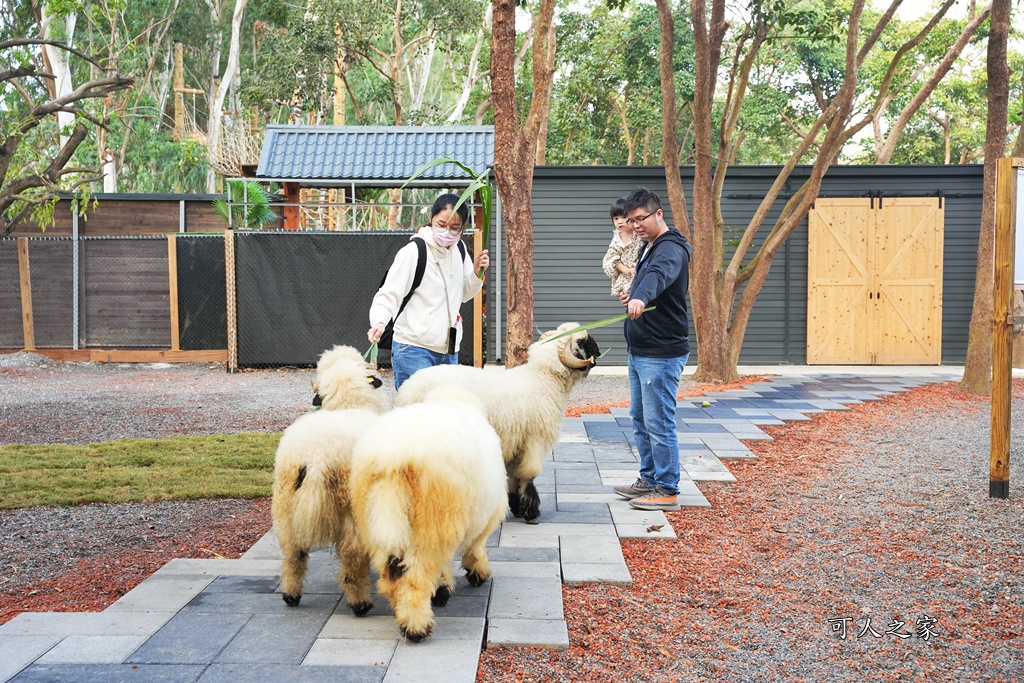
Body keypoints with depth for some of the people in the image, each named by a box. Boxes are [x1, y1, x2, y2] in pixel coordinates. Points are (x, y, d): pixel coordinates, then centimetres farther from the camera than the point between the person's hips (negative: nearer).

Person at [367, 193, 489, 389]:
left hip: (450, 350, 7)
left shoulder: (458, 251, 9)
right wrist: (379, 322, -33)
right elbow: (389, 294, -14)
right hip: (413, 349, -7)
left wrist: (476, 273, 1)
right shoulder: (412, 252, -11)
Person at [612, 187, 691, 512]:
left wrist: (641, 297, -58)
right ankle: (649, 479, 28)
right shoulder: (648, 248, 16)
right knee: (640, 419, 17)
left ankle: (667, 491, 2)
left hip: (661, 353, -10)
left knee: (659, 422, -6)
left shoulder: (671, 248, -16)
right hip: (639, 351, 10)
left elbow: (660, 275, -39)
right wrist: (632, 296, 11)